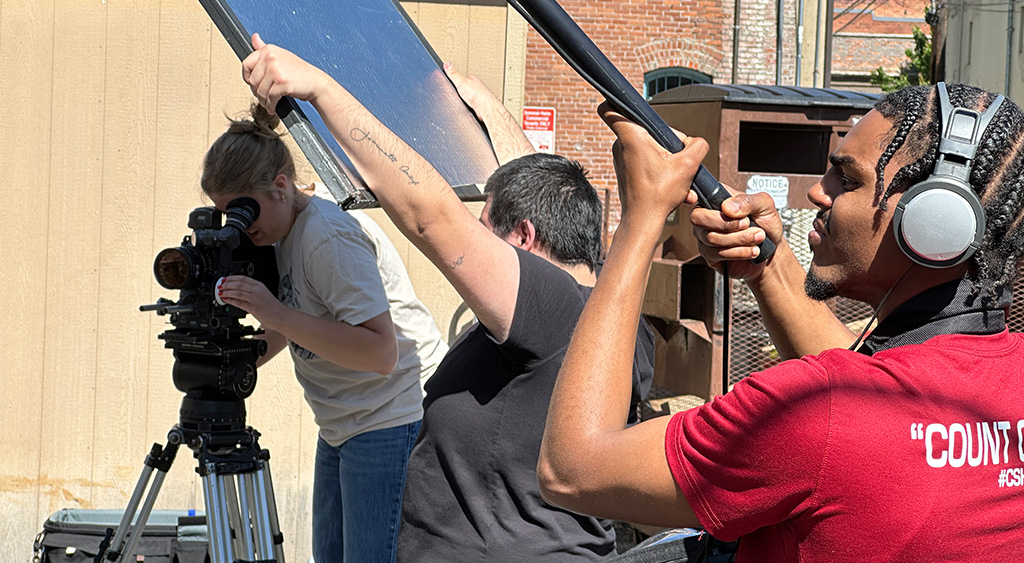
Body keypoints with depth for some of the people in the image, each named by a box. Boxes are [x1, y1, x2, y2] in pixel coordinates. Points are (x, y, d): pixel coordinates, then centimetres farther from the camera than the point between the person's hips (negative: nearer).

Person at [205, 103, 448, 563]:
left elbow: (380, 352, -27)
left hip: (396, 420, -10)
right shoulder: (279, 233, 7)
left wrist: (276, 313, -29)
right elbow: (285, 332, 18)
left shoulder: (331, 237, -20)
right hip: (342, 428, 10)